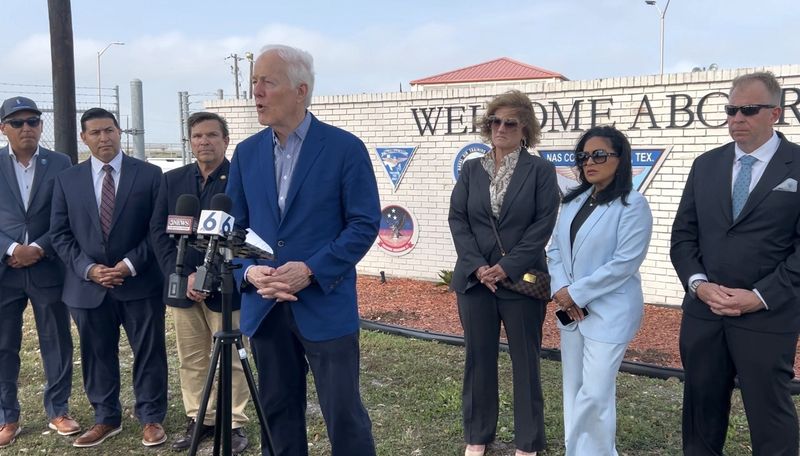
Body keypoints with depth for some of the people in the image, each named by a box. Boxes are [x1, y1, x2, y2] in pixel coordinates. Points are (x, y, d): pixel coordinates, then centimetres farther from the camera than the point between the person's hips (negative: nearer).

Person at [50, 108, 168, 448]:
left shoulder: (149, 175, 0)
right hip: (87, 285, 2)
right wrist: (88, 269, -8)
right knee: (97, 355, 12)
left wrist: (132, 263, -12)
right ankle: (106, 418, 28)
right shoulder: (67, 180, 7)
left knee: (148, 352, 6)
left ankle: (151, 418, 21)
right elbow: (60, 234, 6)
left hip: (140, 283, -2)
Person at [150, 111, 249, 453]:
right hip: (182, 286, 5)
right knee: (191, 359, 13)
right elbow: (159, 230, 5)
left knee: (231, 360, 5)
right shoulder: (172, 180, 9)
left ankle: (235, 424, 18)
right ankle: (200, 419, 27)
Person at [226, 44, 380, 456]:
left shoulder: (344, 148, -6)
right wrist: (248, 271, -9)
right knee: (277, 412, 15)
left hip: (325, 305, -4)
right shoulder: (246, 152, 8)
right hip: (264, 307, 5)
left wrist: (312, 271, -17)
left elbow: (364, 224, -8)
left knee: (344, 415, 2)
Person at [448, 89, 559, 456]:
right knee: (478, 357, 11)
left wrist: (508, 267, -16)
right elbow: (457, 219, 2)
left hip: (521, 280, -2)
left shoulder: (540, 170, 1)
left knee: (525, 360, 7)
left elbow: (543, 224, -7)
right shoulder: (471, 170, 9)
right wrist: (477, 265, -11)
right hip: (475, 279, 3)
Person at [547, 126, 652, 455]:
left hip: (609, 312, -7)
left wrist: (575, 293, -15)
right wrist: (560, 289, -8)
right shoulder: (574, 200, 11)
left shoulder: (632, 205, -11)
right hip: (570, 309, 7)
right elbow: (555, 248, 9)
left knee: (594, 394, -8)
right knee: (573, 390, 13)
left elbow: (624, 263, -17)